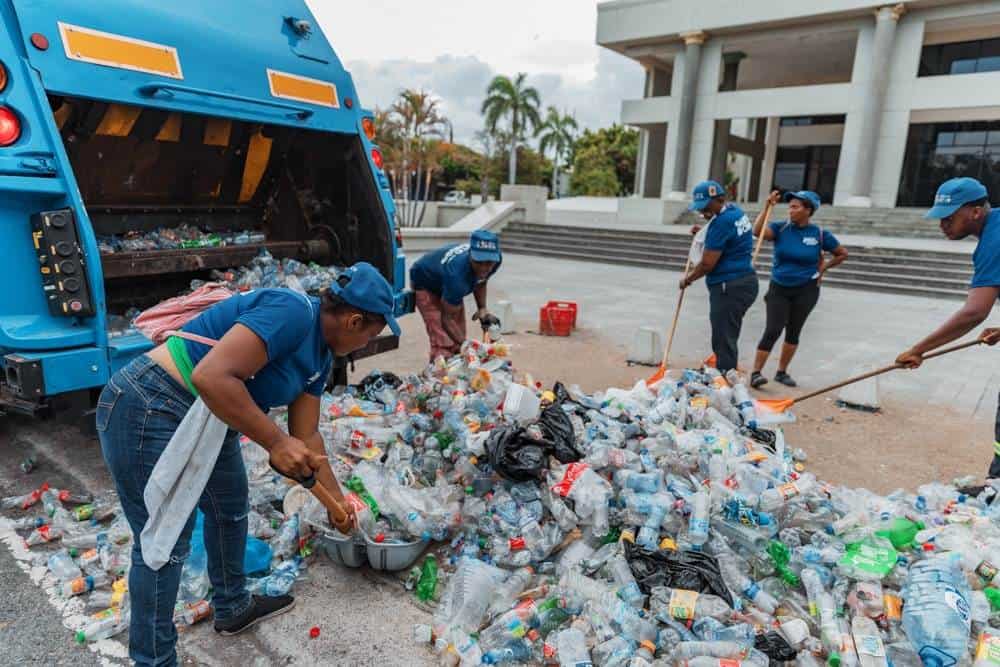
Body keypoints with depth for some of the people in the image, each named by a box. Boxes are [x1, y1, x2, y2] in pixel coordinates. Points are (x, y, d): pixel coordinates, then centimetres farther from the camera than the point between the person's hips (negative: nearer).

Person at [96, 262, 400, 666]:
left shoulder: (320, 355, 7)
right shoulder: (292, 313, -24)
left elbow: (307, 435, 15)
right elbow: (211, 377, -33)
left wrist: (336, 499, 20)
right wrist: (276, 442, -26)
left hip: (210, 419, 11)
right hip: (148, 409, -11)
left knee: (231, 508, 23)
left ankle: (232, 608, 44)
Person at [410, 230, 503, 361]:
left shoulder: (496, 260, -25)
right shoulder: (457, 275, -46)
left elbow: (480, 281, 0)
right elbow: (447, 318, -34)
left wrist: (482, 309, -12)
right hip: (425, 285, -7)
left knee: (458, 345, 6)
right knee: (443, 345, -20)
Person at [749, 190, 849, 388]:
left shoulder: (820, 234, -4)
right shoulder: (781, 228, -6)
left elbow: (843, 253, 11)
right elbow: (757, 231, -27)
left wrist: (823, 268, 5)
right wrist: (767, 207, -26)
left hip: (806, 290, 1)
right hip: (779, 288, -1)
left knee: (793, 332, 9)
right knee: (773, 330, -10)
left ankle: (782, 372, 22)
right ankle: (756, 372, -9)